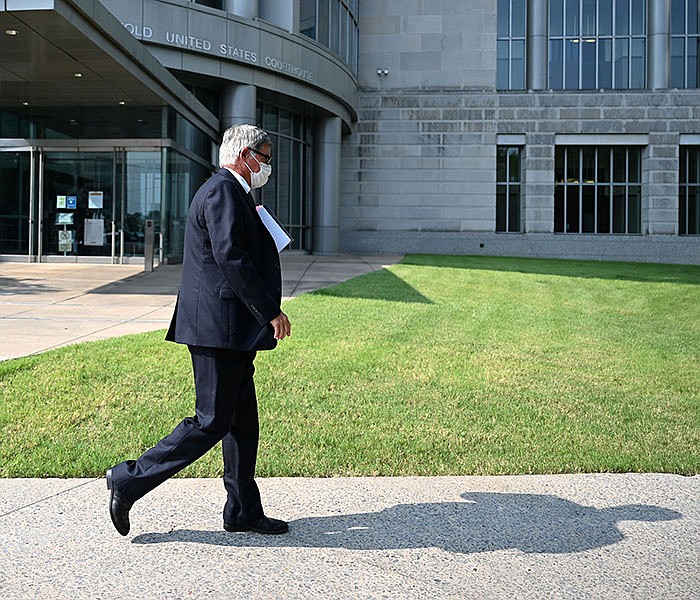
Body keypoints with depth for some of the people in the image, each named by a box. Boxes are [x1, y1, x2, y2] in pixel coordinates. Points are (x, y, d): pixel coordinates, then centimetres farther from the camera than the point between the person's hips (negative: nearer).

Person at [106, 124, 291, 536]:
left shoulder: (232, 193, 21)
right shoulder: (223, 191, -12)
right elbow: (230, 258, -22)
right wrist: (270, 312, -19)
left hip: (232, 331, 11)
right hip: (219, 329, -11)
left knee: (243, 422, 13)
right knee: (212, 422, -5)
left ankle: (243, 513, 21)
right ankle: (129, 482, 5)